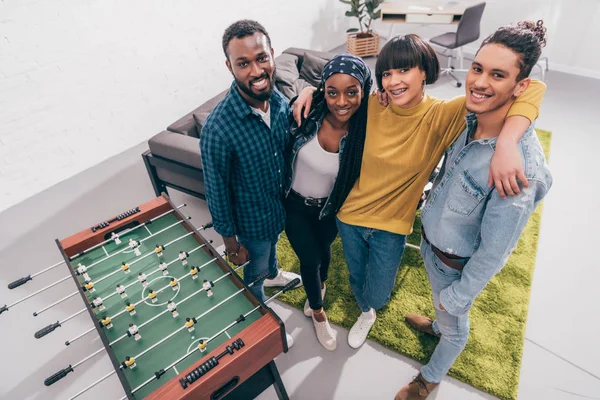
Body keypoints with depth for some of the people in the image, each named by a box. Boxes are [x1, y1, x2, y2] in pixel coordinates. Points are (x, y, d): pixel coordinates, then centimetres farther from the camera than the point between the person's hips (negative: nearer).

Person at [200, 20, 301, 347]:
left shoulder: (280, 101, -15)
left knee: (272, 244, 36)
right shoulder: (219, 128, -34)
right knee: (254, 274, 22)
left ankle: (274, 274, 70)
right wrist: (229, 239, -11)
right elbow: (217, 191, -21)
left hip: (282, 206, 6)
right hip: (252, 220, -5)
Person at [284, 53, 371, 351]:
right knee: (309, 259, 14)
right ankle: (318, 312, 45)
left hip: (329, 209, 1)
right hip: (295, 205, 0)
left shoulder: (365, 130, -25)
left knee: (323, 250, 27)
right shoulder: (307, 114, -25)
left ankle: (318, 287, 63)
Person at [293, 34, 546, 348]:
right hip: (349, 216, 2)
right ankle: (366, 314, 62)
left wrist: (506, 145, -43)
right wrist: (310, 91, -12)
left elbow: (531, 90, -26)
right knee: (357, 278, 25)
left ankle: (369, 304, 58)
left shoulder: (442, 116, -20)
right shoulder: (371, 106, -13)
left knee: (377, 295, 16)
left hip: (391, 227, -2)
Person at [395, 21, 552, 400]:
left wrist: (458, 295, -14)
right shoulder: (469, 120, -14)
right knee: (444, 306, 34)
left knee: (454, 322, 23)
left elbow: (494, 251, -25)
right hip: (430, 240, 6)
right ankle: (440, 325, 68)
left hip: (456, 263, -5)